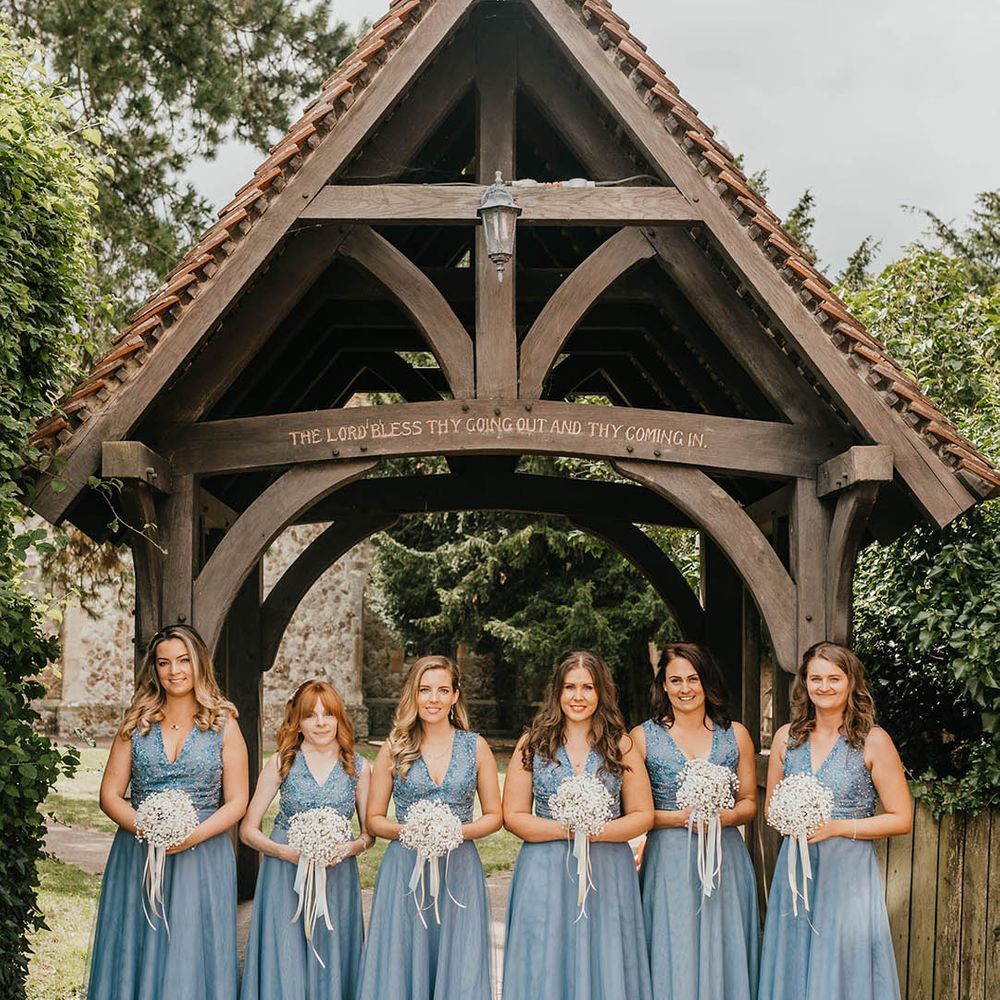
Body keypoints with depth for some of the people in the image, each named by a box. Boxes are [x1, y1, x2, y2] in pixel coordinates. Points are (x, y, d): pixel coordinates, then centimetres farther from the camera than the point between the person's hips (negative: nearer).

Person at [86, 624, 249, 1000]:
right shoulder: (136, 724, 8)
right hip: (137, 859, 2)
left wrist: (195, 835, -15)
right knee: (136, 955, 4)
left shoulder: (223, 725, 3)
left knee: (193, 958, -1)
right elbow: (110, 795, 5)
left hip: (202, 857, -2)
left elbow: (236, 802, 1)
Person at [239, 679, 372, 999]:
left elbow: (370, 832, 9)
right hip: (285, 875, -1)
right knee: (284, 965, 0)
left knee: (332, 966, 5)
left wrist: (348, 848, -12)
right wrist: (287, 852, -16)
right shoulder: (281, 763, -1)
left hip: (338, 876, 1)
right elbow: (248, 830, 0)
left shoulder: (357, 766, 2)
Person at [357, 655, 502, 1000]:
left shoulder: (476, 747, 4)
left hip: (460, 871, 0)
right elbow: (374, 819, 6)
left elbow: (494, 816, 7)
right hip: (405, 871, 0)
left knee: (460, 970, 1)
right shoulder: (393, 749, 3)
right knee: (401, 967, 1)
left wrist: (458, 831, -11)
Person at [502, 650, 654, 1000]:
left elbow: (642, 815, 4)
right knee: (546, 969, 2)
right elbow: (513, 816, 1)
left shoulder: (621, 745, 5)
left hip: (607, 874, 0)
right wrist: (565, 830, -13)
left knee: (605, 969, 3)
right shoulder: (532, 744, 4)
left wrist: (596, 832, -13)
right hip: (545, 875, 0)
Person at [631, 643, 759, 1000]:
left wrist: (724, 817, -10)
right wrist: (680, 818, -13)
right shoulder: (643, 737, 1)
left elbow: (749, 803, 10)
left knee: (723, 955, 4)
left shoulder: (735, 734, 7)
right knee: (673, 958, 0)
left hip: (725, 860, 2)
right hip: (669, 861, -2)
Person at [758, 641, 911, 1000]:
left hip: (848, 872, -3)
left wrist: (837, 827, -14)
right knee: (794, 971, 8)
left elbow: (902, 819, -5)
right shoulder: (786, 737, 6)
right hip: (795, 869, 4)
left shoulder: (873, 741, -6)